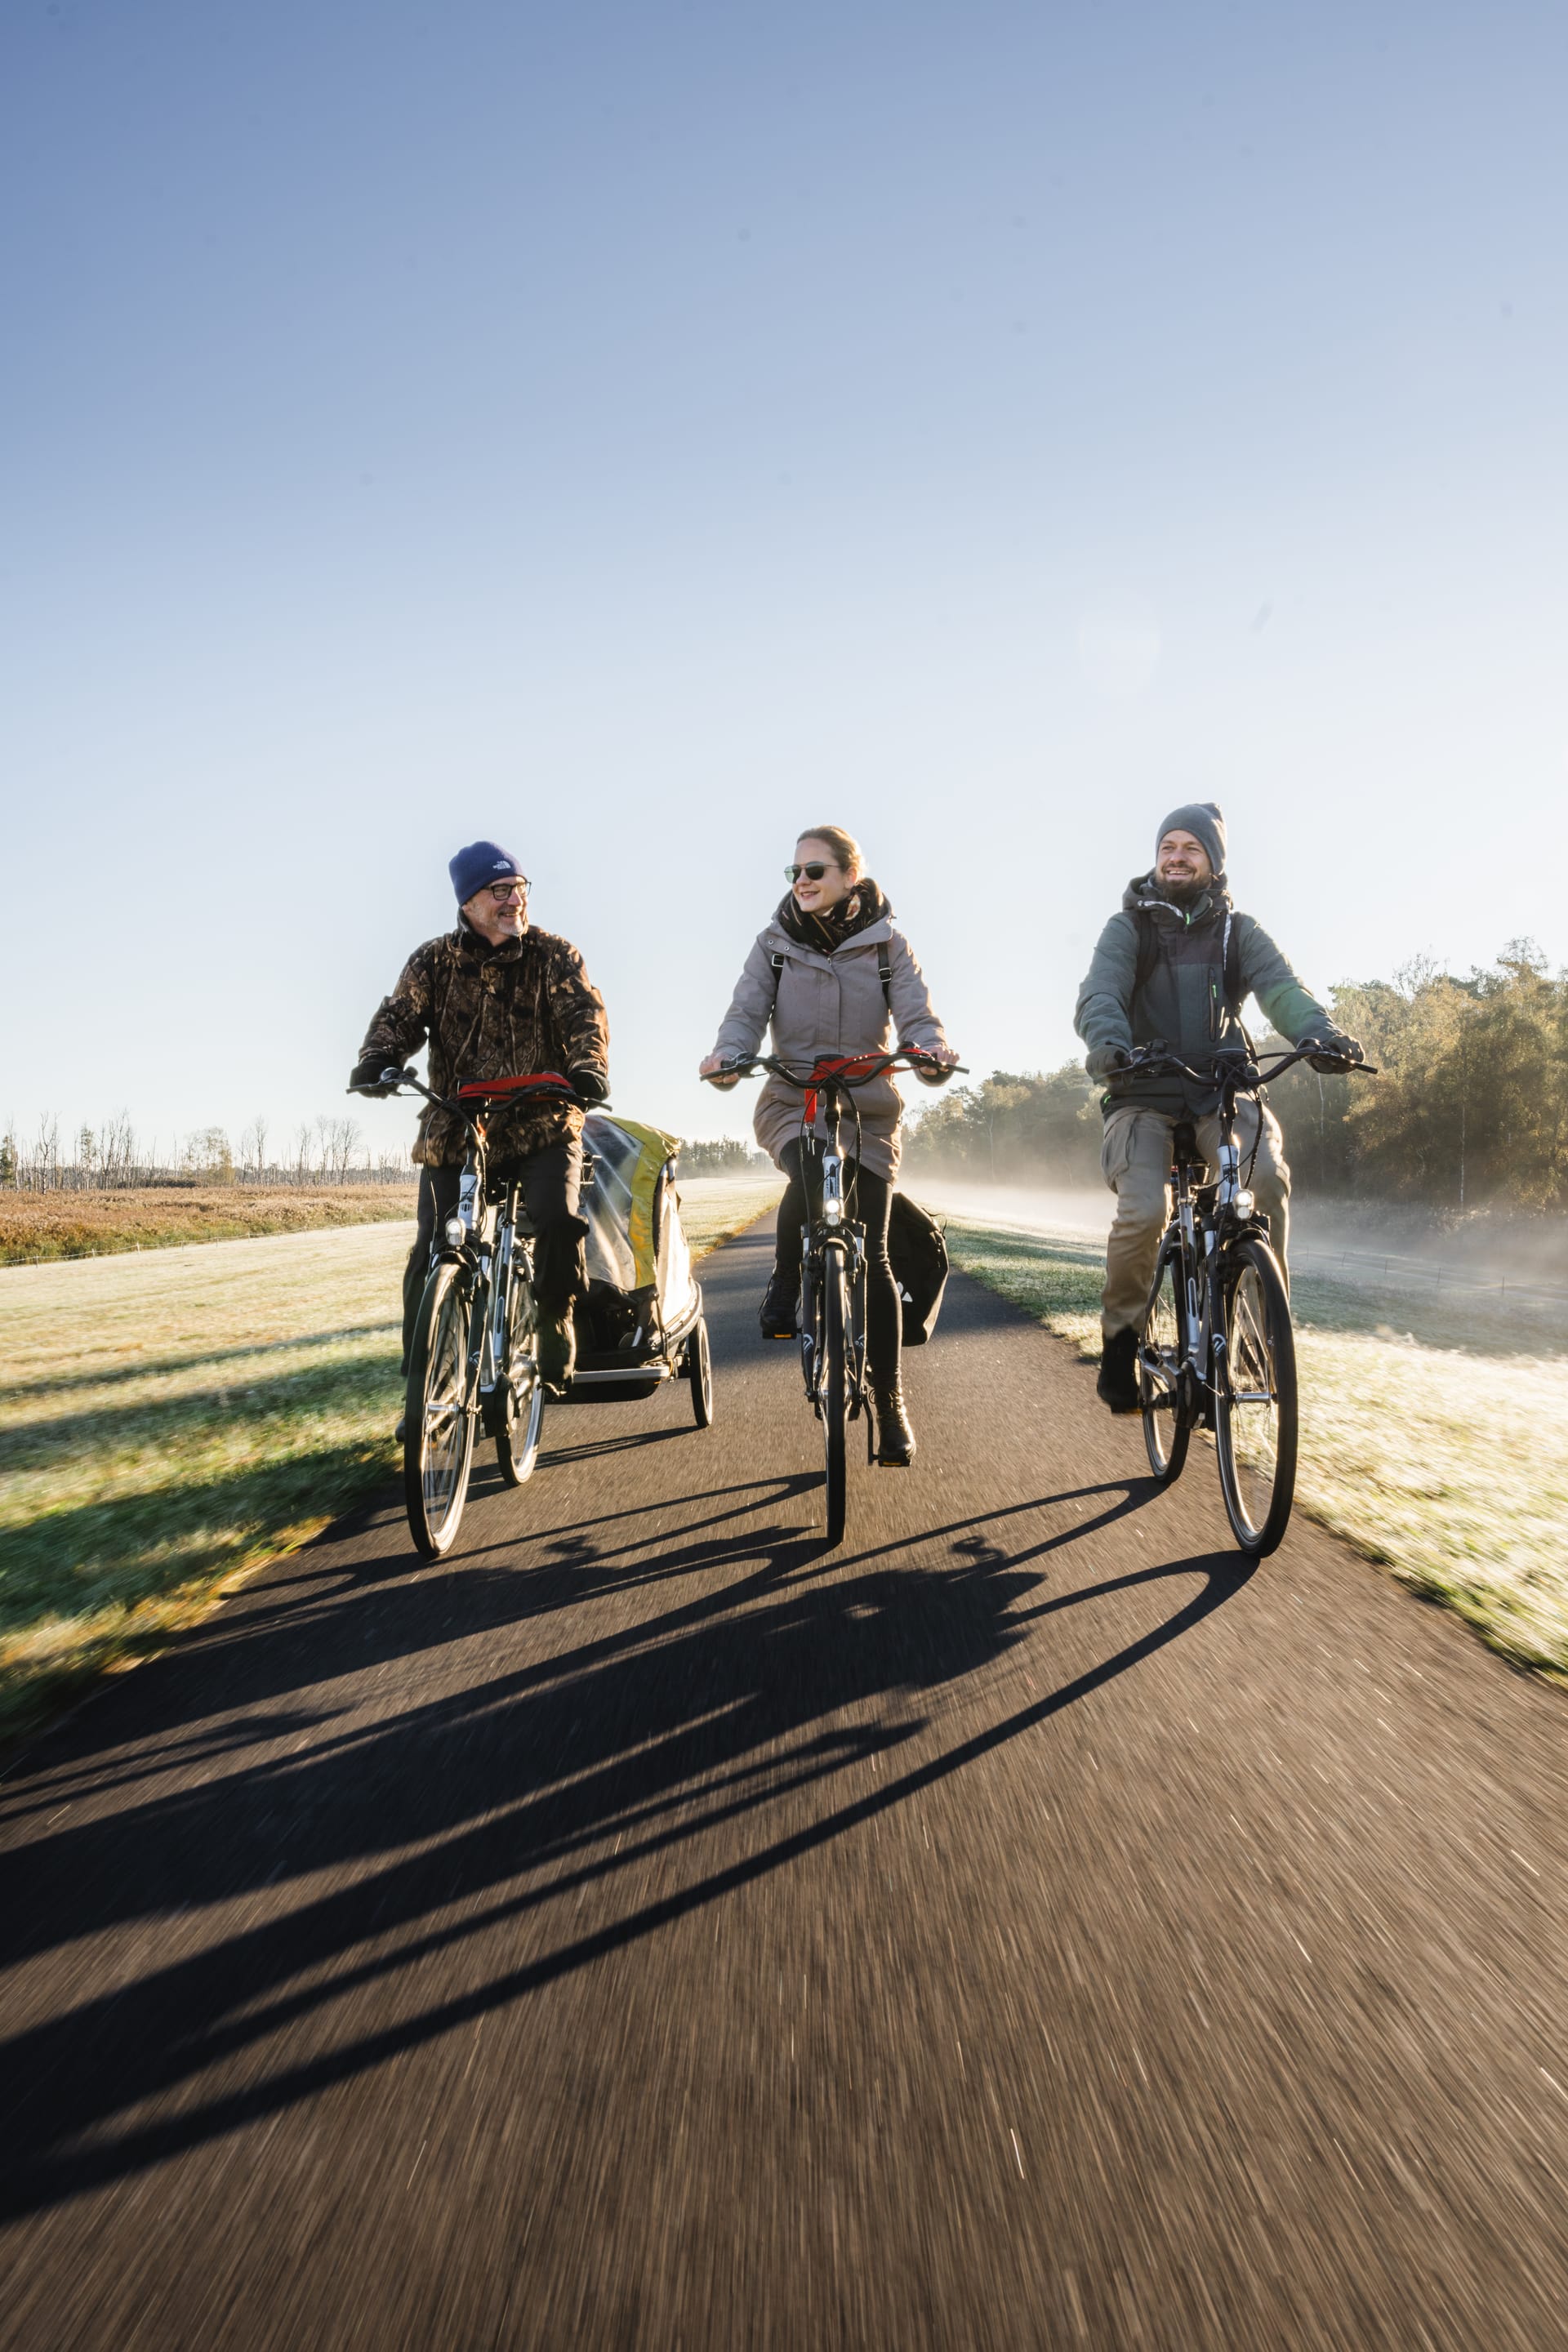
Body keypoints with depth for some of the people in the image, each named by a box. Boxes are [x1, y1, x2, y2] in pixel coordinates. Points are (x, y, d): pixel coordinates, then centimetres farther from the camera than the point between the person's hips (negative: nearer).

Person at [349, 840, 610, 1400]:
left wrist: (588, 1067, -33)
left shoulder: (554, 955, 3)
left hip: (541, 1126, -1)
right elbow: (399, 1016, -3)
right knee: (432, 1256, -5)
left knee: (558, 1220, -28)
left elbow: (584, 1013, -12)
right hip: (454, 1132, 2)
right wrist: (376, 1062, -26)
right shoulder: (434, 961, 8)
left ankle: (554, 1323, 0)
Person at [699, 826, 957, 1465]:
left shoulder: (886, 944, 5)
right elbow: (747, 1010, -5)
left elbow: (916, 1014, -6)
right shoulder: (775, 944, 7)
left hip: (869, 1108, 0)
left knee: (872, 1256, -3)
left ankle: (889, 1403, 9)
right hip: (792, 1103, 0)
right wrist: (728, 1055, -28)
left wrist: (934, 1052, -30)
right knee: (813, 1175, -36)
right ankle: (784, 1287, -9)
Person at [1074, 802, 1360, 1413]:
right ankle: (1121, 1334, 0)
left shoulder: (1238, 931, 10)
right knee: (1143, 1213, -24)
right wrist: (1108, 1042, -37)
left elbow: (1280, 987, -8)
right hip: (1144, 1095, -1)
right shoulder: (1128, 928, 5)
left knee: (1267, 1175, -29)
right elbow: (1099, 995, -13)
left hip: (1221, 1092, 2)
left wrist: (1321, 1033, -30)